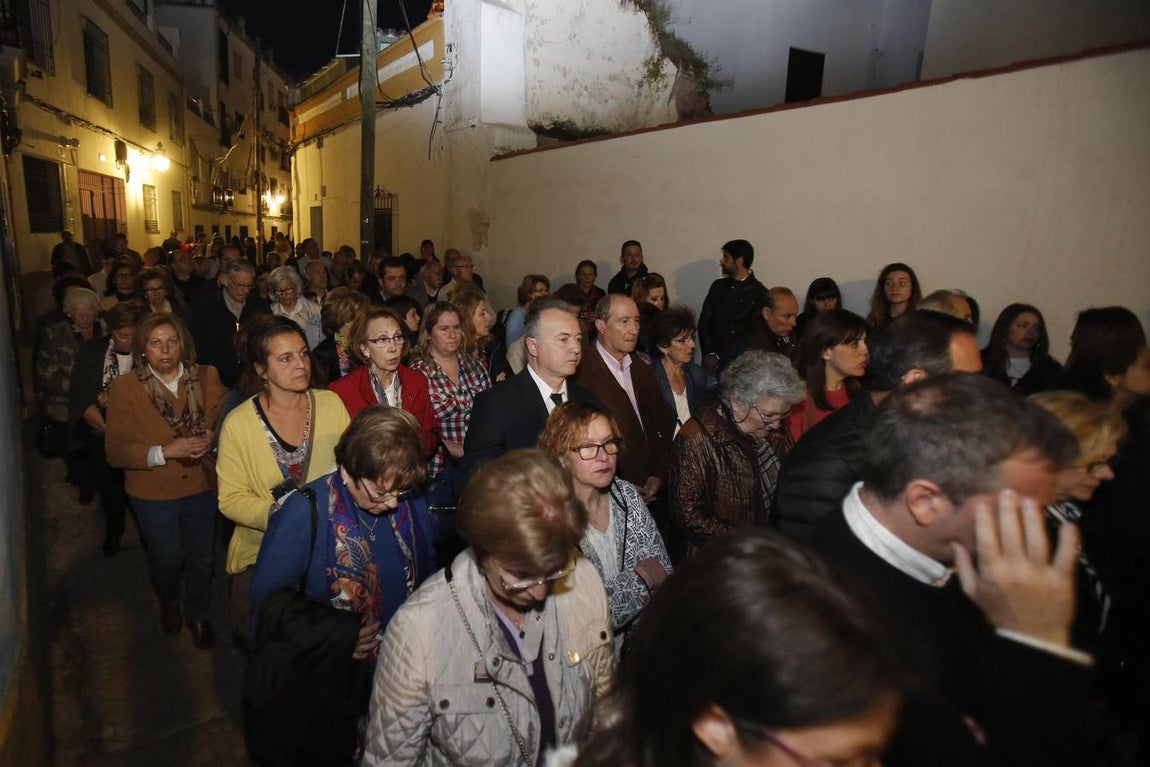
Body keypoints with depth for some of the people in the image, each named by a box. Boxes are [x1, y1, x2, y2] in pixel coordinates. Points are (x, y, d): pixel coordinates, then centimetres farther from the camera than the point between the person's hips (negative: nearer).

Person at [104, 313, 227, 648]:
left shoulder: (207, 377, -8)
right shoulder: (124, 387, -12)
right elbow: (116, 451, -13)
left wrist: (212, 439, -20)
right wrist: (165, 452, -25)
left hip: (201, 486, 1)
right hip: (153, 493, -1)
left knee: (202, 558, 15)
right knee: (167, 559, 19)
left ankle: (197, 614, 45)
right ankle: (169, 604, 53)